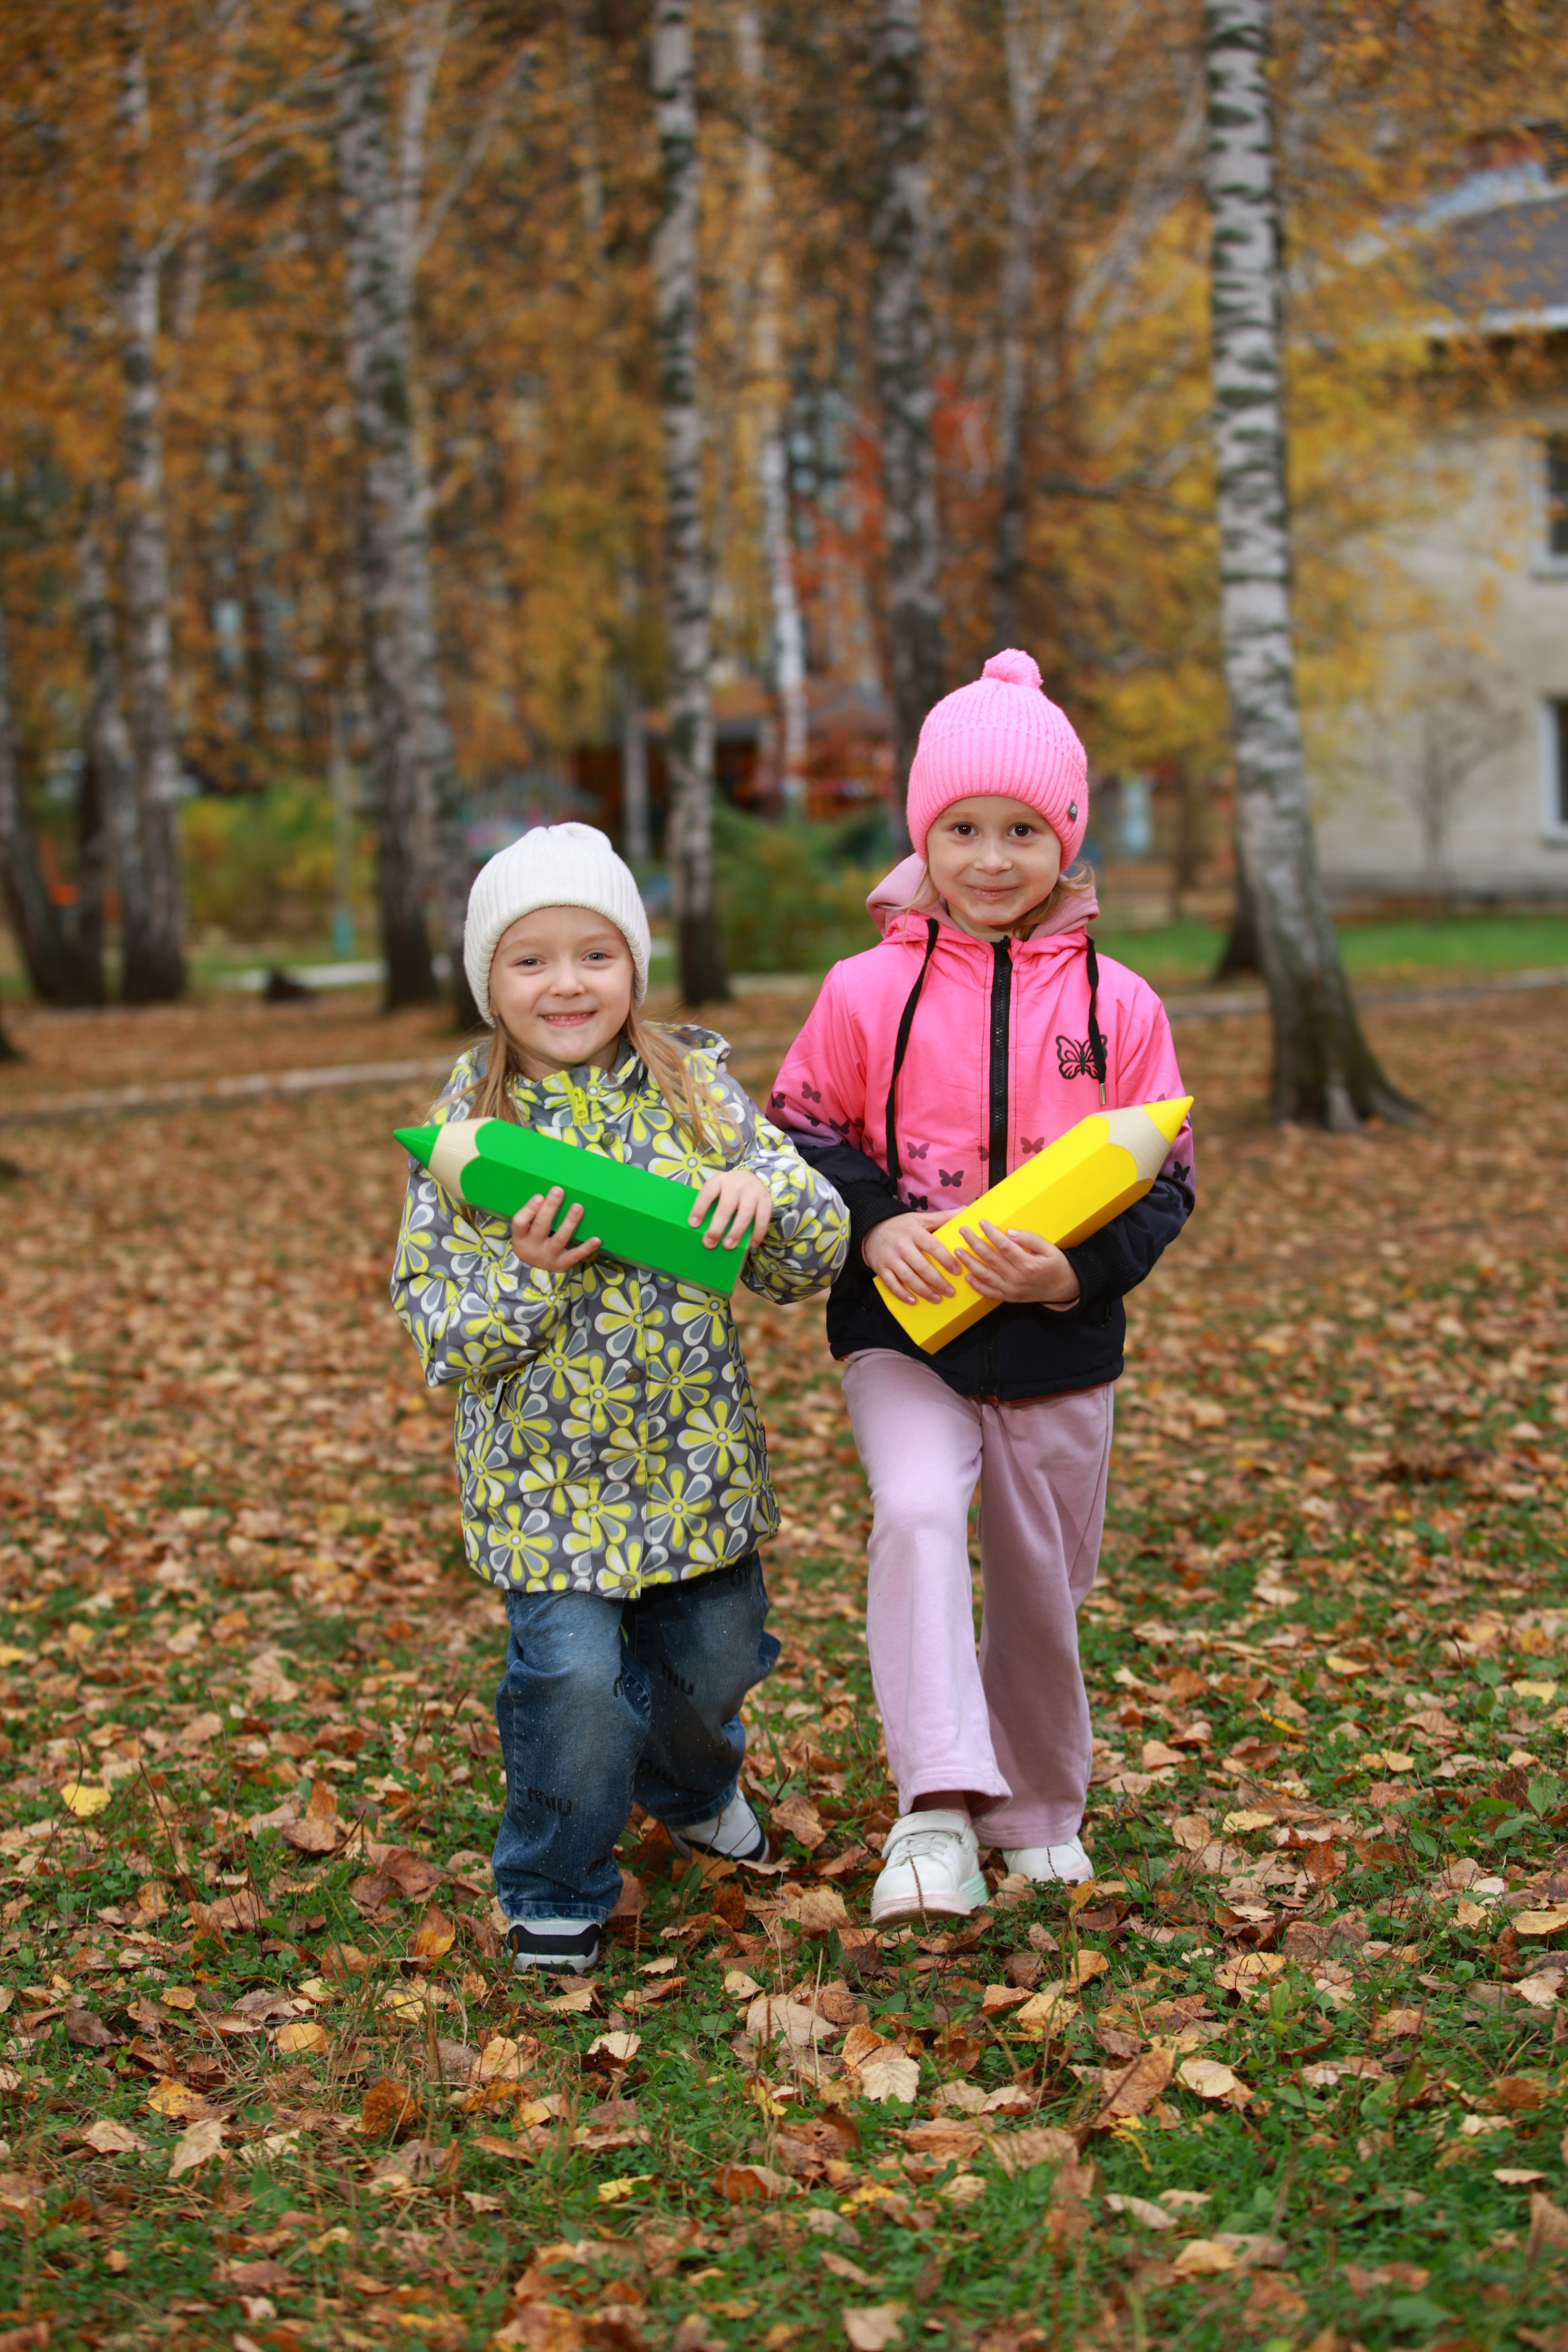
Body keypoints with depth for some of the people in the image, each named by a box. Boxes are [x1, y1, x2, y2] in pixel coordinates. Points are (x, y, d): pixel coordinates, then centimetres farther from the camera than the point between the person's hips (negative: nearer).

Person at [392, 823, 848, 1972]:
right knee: (573, 1673, -12)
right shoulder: (466, 1129, -7)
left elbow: (815, 1260, -2)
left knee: (715, 1657, 15)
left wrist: (767, 1192, -23)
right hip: (549, 1472, -3)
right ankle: (559, 1892, 15)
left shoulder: (697, 1089, -1)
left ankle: (690, 1788, 51)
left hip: (698, 1459, 3)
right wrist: (527, 1272, -26)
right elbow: (441, 1332, -8)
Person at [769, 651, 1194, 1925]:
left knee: (1044, 1584, 14)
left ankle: (1040, 1809, 38)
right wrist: (874, 1225, -16)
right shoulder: (868, 991, -4)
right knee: (916, 1511, -29)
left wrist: (1078, 1271, -17)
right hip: (903, 1334, -2)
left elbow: (1164, 1181, 1)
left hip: (1060, 1347, 2)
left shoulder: (1119, 1004, -2)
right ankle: (939, 1809, -28)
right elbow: (806, 1136, 3)